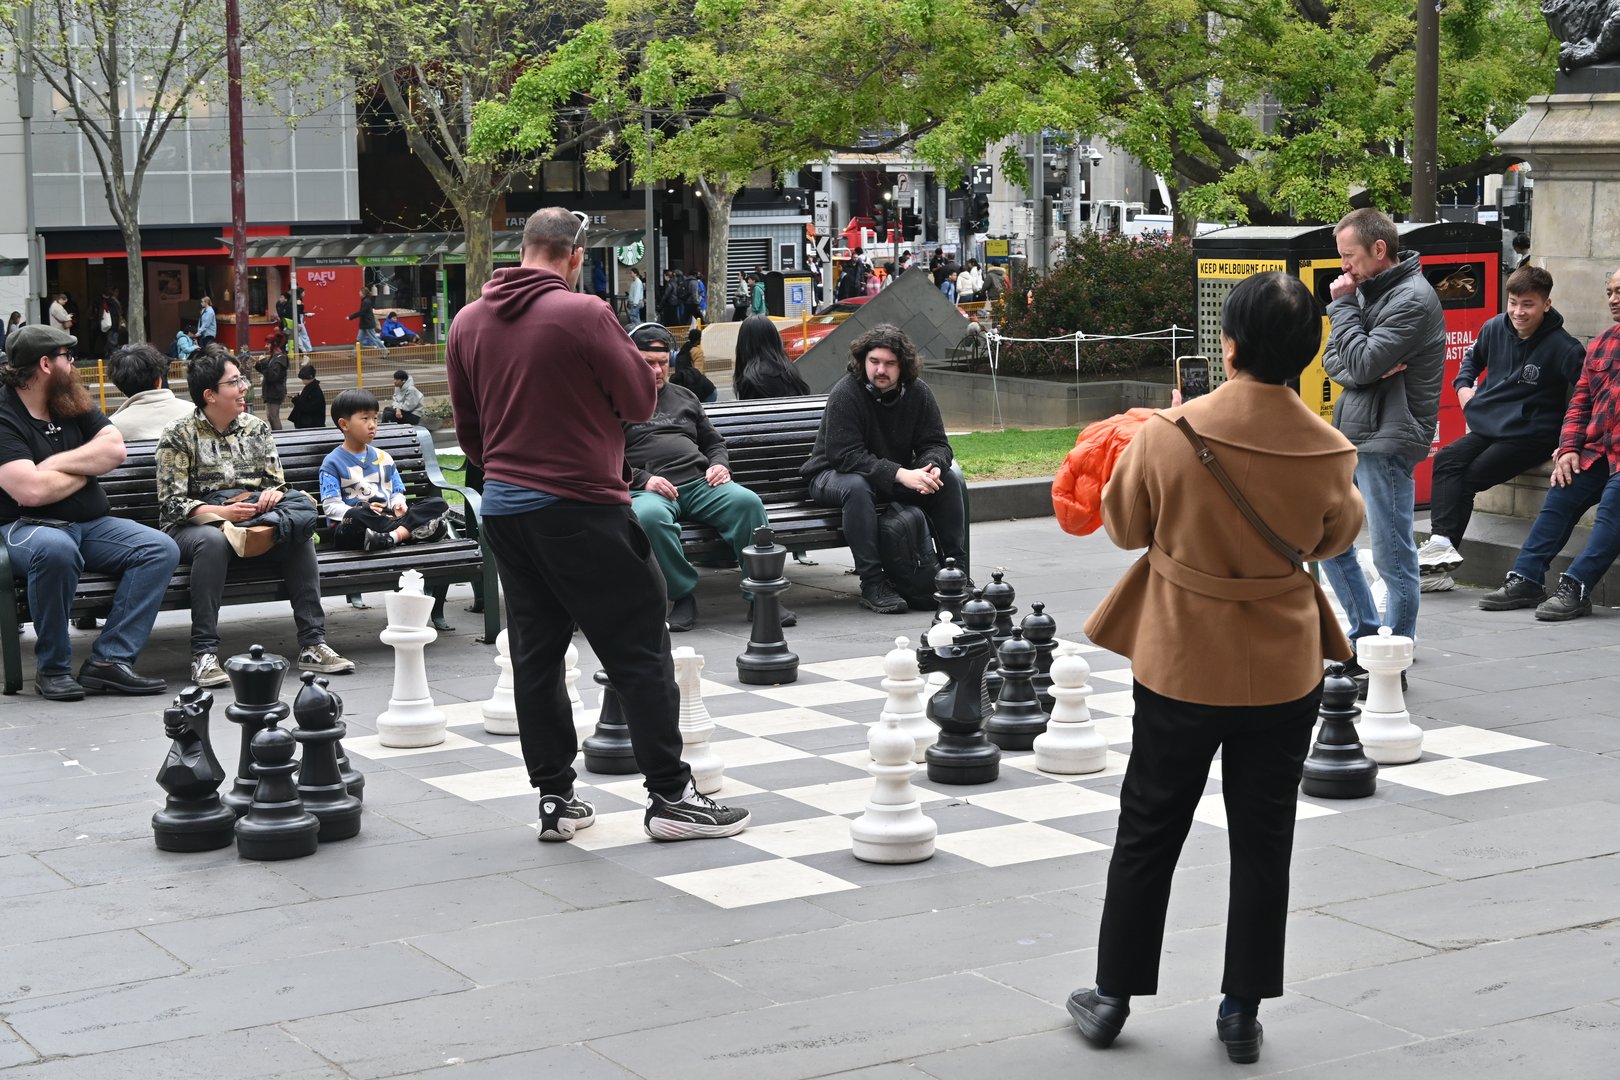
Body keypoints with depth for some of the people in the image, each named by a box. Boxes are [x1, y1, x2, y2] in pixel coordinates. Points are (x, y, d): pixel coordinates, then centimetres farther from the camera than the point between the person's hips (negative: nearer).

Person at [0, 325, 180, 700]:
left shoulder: (72, 404, 11)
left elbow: (115, 449, 0)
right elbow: (31, 490, -23)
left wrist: (56, 464, -12)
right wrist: (85, 469, -6)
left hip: (91, 524, 7)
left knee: (161, 549, -14)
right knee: (55, 549, -41)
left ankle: (109, 660, -22)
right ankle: (52, 667, -22)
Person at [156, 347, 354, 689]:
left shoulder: (256, 428, 13)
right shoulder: (179, 436, -1)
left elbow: (278, 483, 13)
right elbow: (172, 503, -8)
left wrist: (272, 495, -14)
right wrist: (221, 512, -24)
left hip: (254, 518, 4)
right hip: (193, 526, -4)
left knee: (297, 537, -27)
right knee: (213, 540, -40)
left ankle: (312, 644, -27)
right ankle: (204, 654, -38)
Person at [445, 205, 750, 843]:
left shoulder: (468, 323, 6)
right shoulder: (583, 314, -13)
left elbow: (467, 429, 13)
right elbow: (641, 402, -6)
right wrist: (616, 354, 12)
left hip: (503, 507, 6)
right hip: (581, 509, -6)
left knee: (535, 656, 12)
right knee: (639, 651, 1)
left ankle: (555, 799, 14)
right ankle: (670, 797, 3)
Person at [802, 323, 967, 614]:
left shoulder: (917, 392, -5)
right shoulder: (845, 394, -22)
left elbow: (936, 444, -2)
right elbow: (846, 456, -28)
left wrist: (932, 467, -28)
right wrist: (900, 475, -37)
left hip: (899, 474, 5)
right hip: (834, 475, -5)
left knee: (947, 479, -15)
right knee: (857, 487, -39)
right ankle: (872, 584, -38)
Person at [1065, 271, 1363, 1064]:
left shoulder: (1167, 435, -19)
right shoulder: (1329, 452, -13)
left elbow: (1124, 526, -3)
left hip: (1180, 664, -1)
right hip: (1284, 671, 1)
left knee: (1148, 833, 14)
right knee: (1263, 841, 14)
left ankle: (1113, 997, 24)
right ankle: (1243, 1013, 20)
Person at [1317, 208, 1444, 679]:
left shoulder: (1413, 298, -14)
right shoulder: (1366, 290, 13)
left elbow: (1362, 363, -20)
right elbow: (1333, 361, 10)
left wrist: (1342, 305, -10)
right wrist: (1366, 371, -11)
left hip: (1387, 441, -10)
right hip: (1349, 436, 10)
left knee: (1392, 559, -3)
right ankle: (1365, 639, 27)